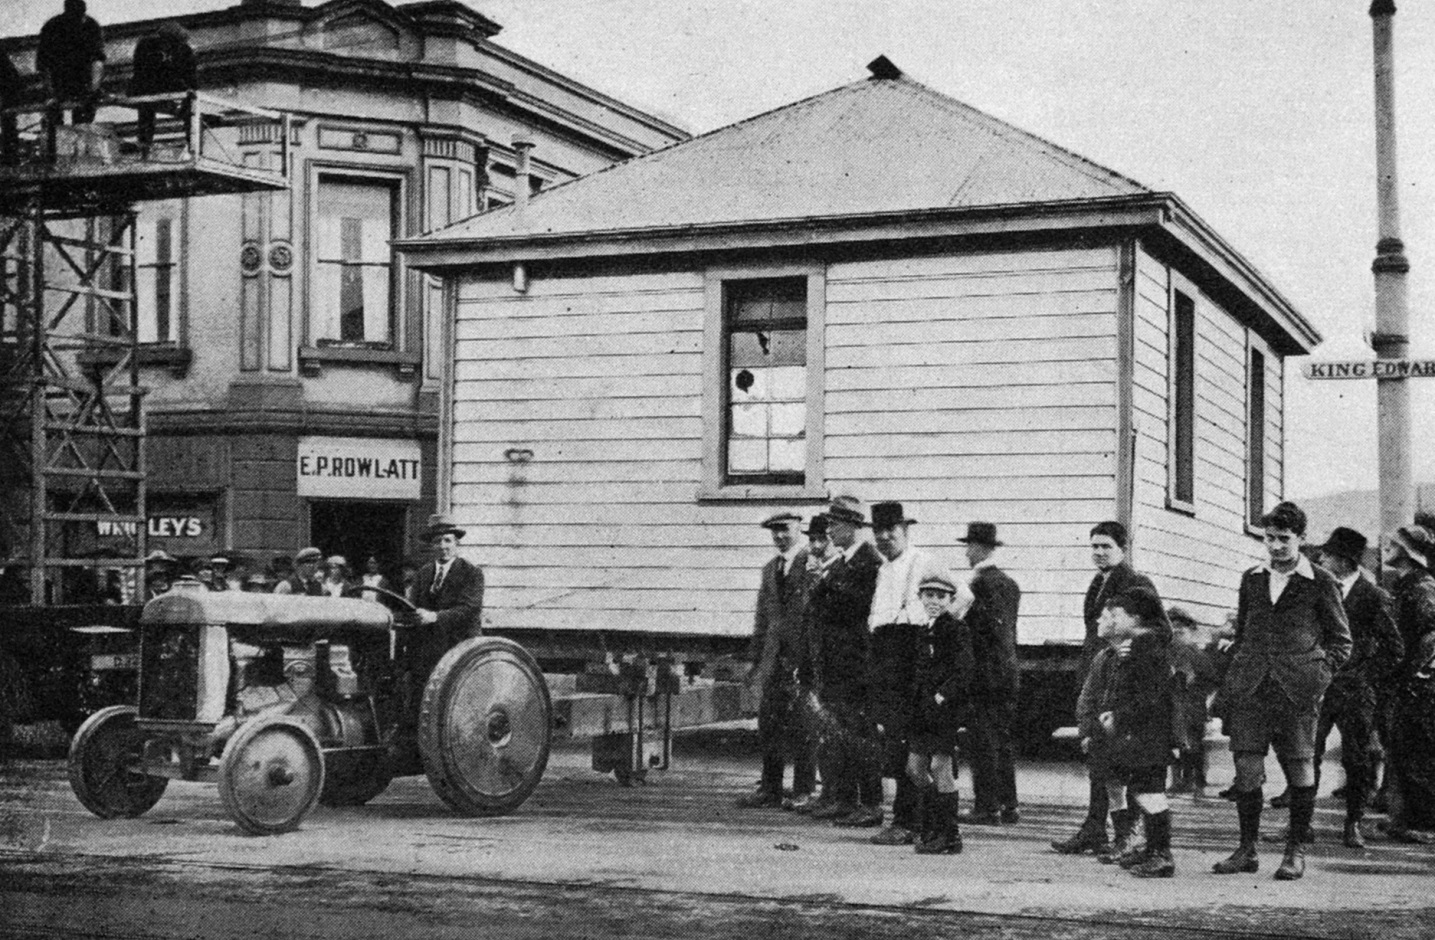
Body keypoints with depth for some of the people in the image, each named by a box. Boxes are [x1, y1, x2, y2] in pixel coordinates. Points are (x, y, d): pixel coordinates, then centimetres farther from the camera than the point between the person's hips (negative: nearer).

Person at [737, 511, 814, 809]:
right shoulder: (770, 569, 18)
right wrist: (754, 657, 17)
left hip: (803, 652, -6)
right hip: (774, 655, 6)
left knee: (802, 725, -2)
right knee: (769, 723, 6)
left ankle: (804, 791, 5)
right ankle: (770, 789, 13)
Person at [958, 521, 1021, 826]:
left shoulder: (980, 583, -13)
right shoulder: (1010, 583, 13)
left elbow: (973, 626, -17)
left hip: (984, 671, -8)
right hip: (1008, 669, 8)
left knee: (984, 742, -4)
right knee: (1003, 740, 12)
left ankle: (987, 808, -4)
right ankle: (1009, 806, 15)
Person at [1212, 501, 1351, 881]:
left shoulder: (1320, 583, 3)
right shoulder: (1252, 580, 14)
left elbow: (1341, 640, 8)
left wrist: (1320, 676, -5)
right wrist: (1230, 681, 11)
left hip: (1296, 693, -3)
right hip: (1250, 689, 3)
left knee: (1301, 772, 1)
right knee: (1247, 769, 0)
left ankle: (1295, 851, 13)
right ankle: (1247, 850, 10)